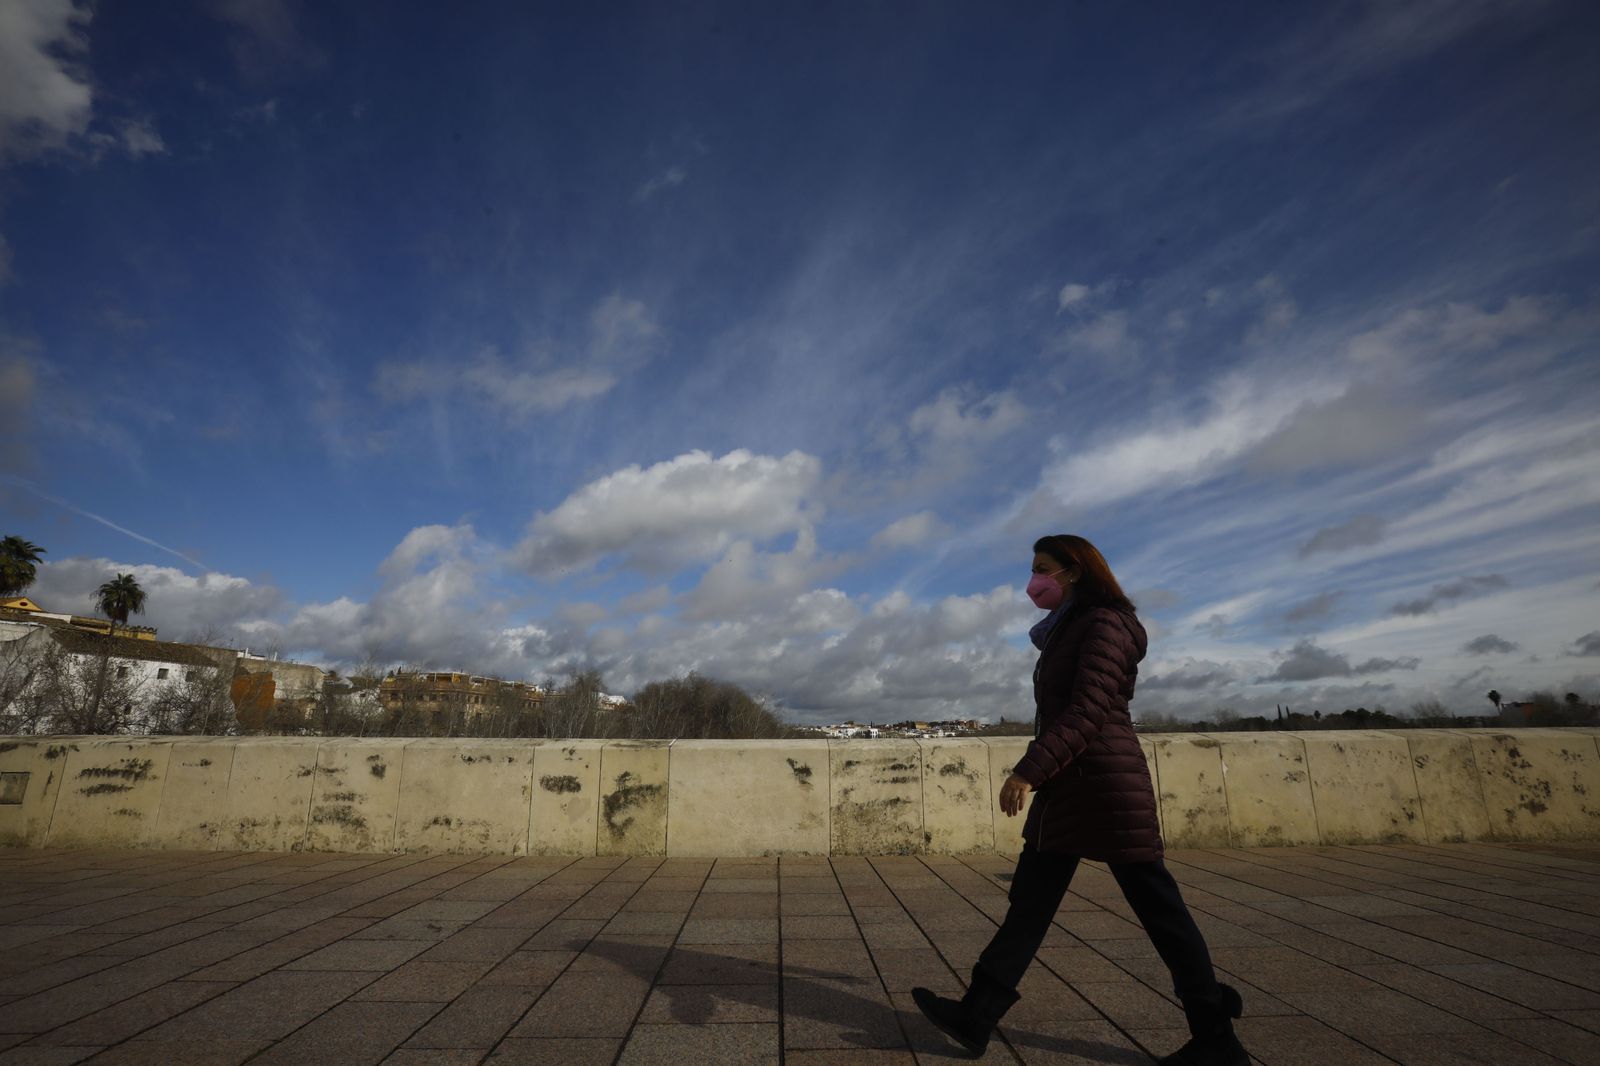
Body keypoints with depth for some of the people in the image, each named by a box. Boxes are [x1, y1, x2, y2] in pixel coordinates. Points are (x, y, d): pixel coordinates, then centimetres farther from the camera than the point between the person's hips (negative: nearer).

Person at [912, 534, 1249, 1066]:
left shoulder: (1103, 623, -11)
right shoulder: (1068, 631, 18)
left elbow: (1089, 709, -21)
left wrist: (1028, 770, -25)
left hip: (1102, 780, -10)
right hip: (1068, 784, 10)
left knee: (1157, 907, 2)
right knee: (1029, 899, 7)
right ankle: (976, 1016, 11)